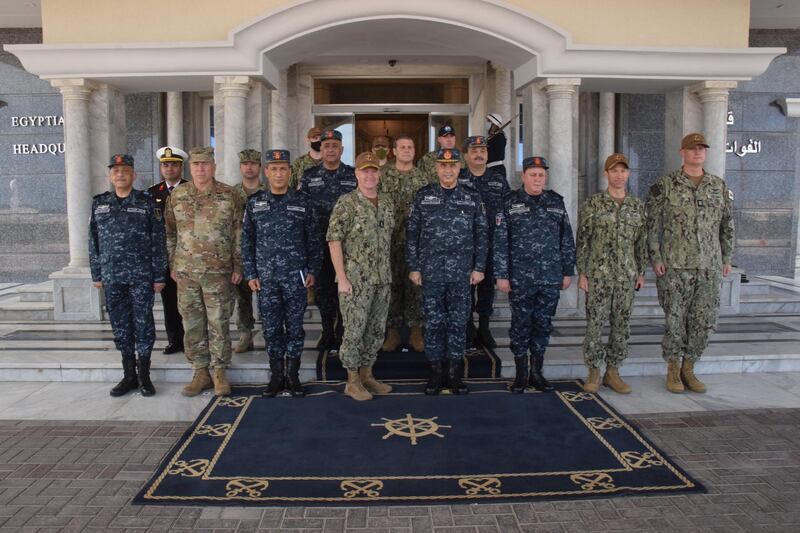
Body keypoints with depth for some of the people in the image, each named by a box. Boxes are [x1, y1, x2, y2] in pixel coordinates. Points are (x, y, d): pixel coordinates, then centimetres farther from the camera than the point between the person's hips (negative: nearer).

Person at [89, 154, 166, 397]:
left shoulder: (147, 203, 0)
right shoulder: (99, 204, 9)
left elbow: (158, 242, -2)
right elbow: (94, 241, 12)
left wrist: (159, 276, -5)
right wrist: (96, 274, 8)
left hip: (142, 276, -3)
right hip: (112, 277, 3)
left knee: (143, 323, 1)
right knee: (120, 324, 8)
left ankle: (144, 376, 12)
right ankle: (129, 375, 20)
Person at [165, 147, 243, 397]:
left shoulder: (229, 195, -1)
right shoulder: (177, 196, 5)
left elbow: (238, 233, 0)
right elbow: (170, 233, 12)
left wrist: (238, 267, -4)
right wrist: (172, 265, 9)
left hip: (219, 272, -2)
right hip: (186, 273, 3)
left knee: (219, 324, 2)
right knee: (192, 325, 8)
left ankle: (219, 372, 15)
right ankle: (200, 372, 19)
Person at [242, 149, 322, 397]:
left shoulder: (302, 202, 2)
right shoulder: (254, 203, 5)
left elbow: (314, 239, 4)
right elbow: (247, 241, 6)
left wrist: (313, 270, -1)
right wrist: (250, 274, 1)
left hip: (296, 277, -1)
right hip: (266, 278, 1)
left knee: (295, 328, 5)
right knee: (271, 328, 6)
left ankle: (293, 376, 17)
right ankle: (276, 376, 18)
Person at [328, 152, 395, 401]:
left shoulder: (387, 203, 10)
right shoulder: (346, 203, -8)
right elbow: (334, 240, -11)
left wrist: (387, 273, 13)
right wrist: (341, 277, -15)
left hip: (382, 279, 6)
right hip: (355, 279, -6)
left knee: (376, 330, 11)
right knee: (354, 330, -1)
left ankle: (367, 375, 25)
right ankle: (352, 381, 12)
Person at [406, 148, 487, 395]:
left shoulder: (472, 197, 4)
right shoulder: (423, 196, 2)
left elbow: (481, 234, 6)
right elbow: (412, 233, 3)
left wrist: (479, 267, 0)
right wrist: (414, 268, -1)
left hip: (462, 273, 1)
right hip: (431, 272, 0)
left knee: (458, 323, 6)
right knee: (433, 323, 5)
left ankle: (455, 373, 16)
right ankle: (435, 372, 16)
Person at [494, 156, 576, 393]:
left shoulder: (556, 202, 9)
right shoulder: (510, 203, 0)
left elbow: (567, 240, 11)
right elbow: (500, 242, -3)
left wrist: (568, 271, 8)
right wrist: (501, 275, -7)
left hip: (551, 277, 3)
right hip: (521, 277, -3)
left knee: (544, 324, 9)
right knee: (521, 324, 4)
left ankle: (537, 373, 21)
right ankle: (520, 375, 15)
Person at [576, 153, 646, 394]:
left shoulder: (637, 205, 8)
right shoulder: (593, 204, -3)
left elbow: (641, 241, 12)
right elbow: (583, 240, -3)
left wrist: (641, 272, 9)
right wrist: (582, 273, -7)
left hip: (626, 275, 4)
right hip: (598, 274, -3)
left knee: (622, 325, 7)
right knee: (595, 323, 0)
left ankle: (612, 372, 18)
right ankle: (593, 372, 13)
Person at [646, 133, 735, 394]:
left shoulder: (720, 186, 10)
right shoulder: (665, 185, -1)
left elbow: (727, 224, 15)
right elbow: (652, 224, -2)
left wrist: (727, 258, 11)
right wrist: (655, 258, -8)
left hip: (709, 266, 4)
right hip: (675, 265, -4)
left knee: (704, 321, 6)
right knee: (675, 319, 1)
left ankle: (688, 368, 20)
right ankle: (673, 371, 15)